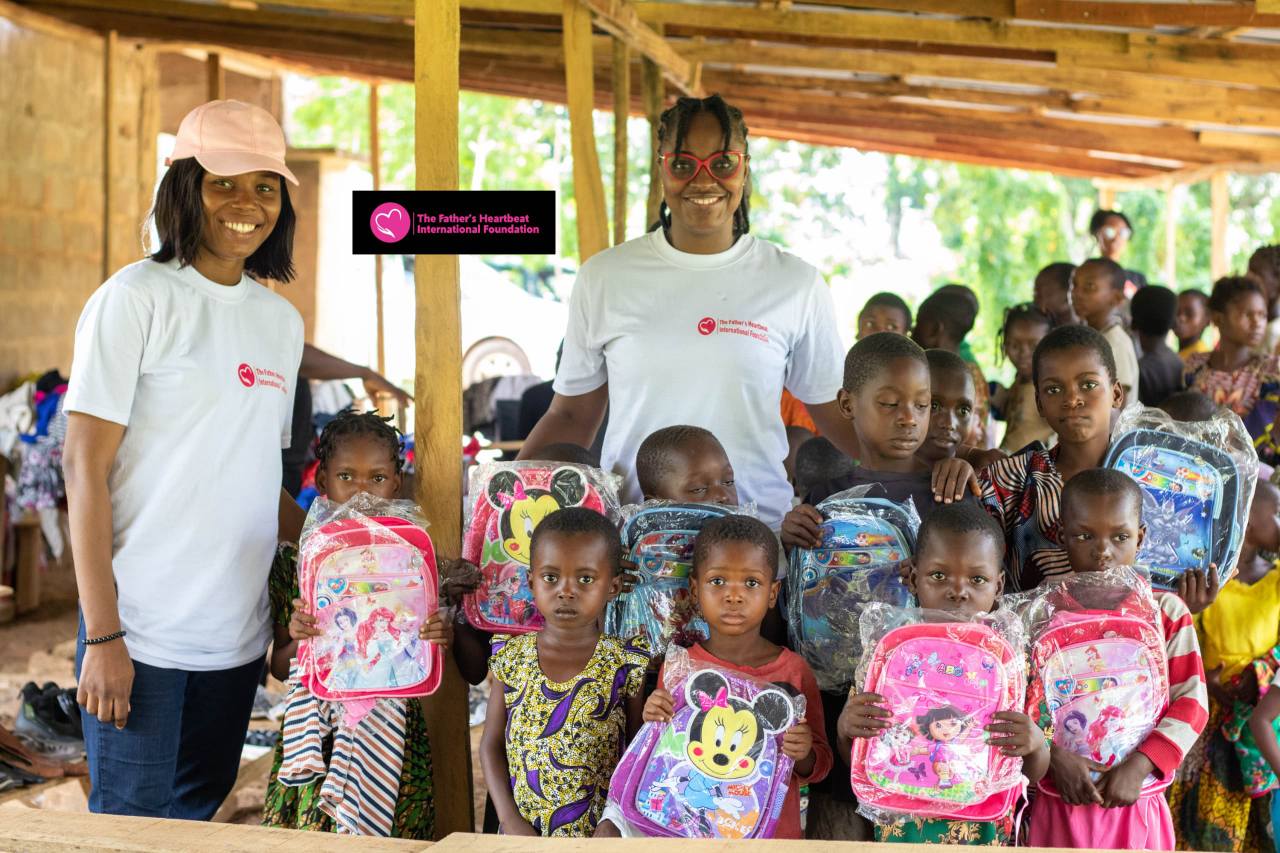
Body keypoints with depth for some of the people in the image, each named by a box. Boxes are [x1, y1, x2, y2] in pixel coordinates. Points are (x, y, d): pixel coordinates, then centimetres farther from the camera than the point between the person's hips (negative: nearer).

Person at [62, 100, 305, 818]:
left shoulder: (281, 320, 11)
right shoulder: (138, 299, -7)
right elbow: (85, 469, -10)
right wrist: (102, 636, -14)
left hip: (239, 629, 6)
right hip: (141, 627, -5)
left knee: (199, 810, 14)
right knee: (131, 820, 2)